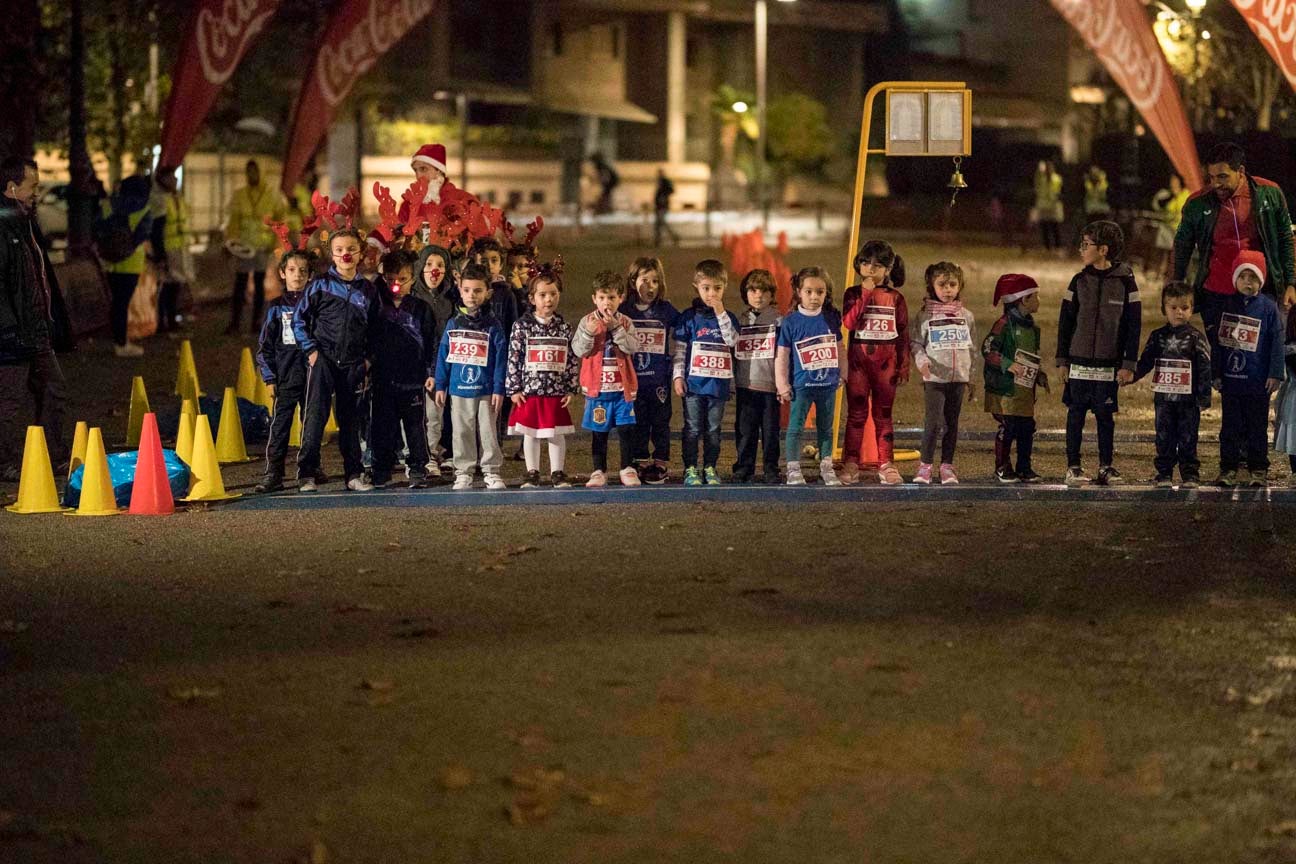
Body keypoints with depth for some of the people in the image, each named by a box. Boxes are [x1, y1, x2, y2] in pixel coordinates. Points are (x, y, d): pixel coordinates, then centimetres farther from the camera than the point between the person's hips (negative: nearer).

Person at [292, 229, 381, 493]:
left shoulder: (368, 290, 9)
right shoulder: (320, 285, -1)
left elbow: (374, 329, 16)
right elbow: (299, 319, 1)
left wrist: (368, 357, 5)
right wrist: (310, 350, -6)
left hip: (353, 363, 3)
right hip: (323, 360, -3)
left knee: (351, 419, 9)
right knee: (315, 416, -8)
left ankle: (354, 474, 14)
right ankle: (307, 474, -7)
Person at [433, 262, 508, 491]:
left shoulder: (492, 325, -3)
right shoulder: (453, 324, 5)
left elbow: (501, 358, -4)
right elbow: (443, 355, 8)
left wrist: (499, 389, -8)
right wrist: (440, 385, 5)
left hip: (486, 390, -2)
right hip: (458, 389, 2)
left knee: (488, 433, 3)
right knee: (462, 433, 8)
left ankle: (492, 472, 10)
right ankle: (463, 473, 14)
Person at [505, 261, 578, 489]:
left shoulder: (564, 327, 2)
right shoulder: (522, 326, -3)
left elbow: (572, 359, 5)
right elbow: (513, 357, -3)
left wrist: (571, 389, 2)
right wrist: (513, 389, -5)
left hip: (557, 392, 1)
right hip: (529, 391, -1)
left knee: (557, 434, 5)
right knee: (530, 434, 6)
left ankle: (558, 473, 15)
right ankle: (532, 474, 16)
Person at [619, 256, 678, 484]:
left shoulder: (666, 310, 1)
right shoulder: (624, 311, 2)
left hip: (659, 380, -1)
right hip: (633, 379, 1)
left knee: (660, 423, 5)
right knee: (637, 424, 7)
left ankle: (661, 464, 12)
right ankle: (640, 463, 15)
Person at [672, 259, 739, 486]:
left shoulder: (728, 317, 8)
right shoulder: (688, 317, 1)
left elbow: (733, 340, -10)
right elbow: (679, 349, 2)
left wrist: (720, 314, -13)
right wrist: (678, 376, -6)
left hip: (718, 383, 2)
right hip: (693, 382, -2)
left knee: (713, 430, 7)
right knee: (692, 429, 1)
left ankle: (710, 468, 15)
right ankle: (690, 469, 7)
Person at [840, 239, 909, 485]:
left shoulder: (895, 298, 4)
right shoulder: (853, 294, 1)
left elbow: (903, 335, 7)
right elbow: (849, 322, -16)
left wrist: (904, 366, 5)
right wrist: (866, 294, -18)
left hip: (886, 362, 1)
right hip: (858, 360, -1)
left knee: (883, 414, 6)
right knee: (856, 413, 2)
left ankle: (886, 465, 8)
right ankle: (851, 464, 5)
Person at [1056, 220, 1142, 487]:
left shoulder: (1125, 282, -3)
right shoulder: (1079, 281, 3)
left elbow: (1134, 325, -1)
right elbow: (1065, 322, 7)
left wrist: (1129, 364, -5)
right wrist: (1063, 360, 4)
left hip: (1109, 363, -1)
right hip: (1079, 361, 2)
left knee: (1105, 415, 4)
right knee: (1076, 414, 2)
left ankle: (1106, 467, 13)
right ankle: (1073, 466, 9)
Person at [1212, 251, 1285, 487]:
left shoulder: (1268, 307, -4)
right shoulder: (1226, 306, 4)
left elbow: (1277, 343, -3)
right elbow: (1218, 341, 8)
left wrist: (1275, 374, -7)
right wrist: (1216, 373, 5)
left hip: (1258, 381, -2)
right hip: (1230, 378, 2)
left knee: (1257, 427, 6)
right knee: (1230, 425, 7)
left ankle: (1259, 469, 14)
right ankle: (1229, 468, 13)